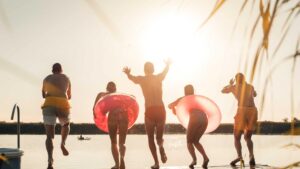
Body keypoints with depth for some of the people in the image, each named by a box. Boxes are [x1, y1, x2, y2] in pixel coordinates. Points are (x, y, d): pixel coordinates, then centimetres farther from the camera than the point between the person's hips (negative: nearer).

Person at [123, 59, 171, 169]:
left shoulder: (142, 79, -2)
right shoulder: (159, 77, 11)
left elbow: (132, 78, 11)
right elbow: (166, 70, 32)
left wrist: (128, 73, 26)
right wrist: (167, 64, 48)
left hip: (150, 111, -2)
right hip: (161, 110, 2)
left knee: (151, 138, 11)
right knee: (159, 136, 18)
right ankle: (161, 146, -18)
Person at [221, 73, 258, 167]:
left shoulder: (234, 87, 12)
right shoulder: (250, 86, 21)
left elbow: (223, 91, 32)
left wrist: (230, 84, 50)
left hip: (242, 111, -3)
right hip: (253, 111, 3)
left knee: (237, 137, 5)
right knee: (247, 137, 16)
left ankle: (239, 156, -20)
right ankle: (251, 155, -10)